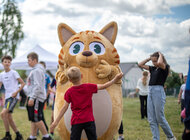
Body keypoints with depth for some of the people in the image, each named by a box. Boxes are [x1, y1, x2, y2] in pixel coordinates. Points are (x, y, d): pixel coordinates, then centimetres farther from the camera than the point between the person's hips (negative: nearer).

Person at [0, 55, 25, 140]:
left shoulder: (13, 73, -5)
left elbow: (23, 83, -6)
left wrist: (16, 92, -16)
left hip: (13, 97, -7)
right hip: (7, 97, 7)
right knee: (8, 117, 7)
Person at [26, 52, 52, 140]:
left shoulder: (37, 70, -14)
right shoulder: (34, 70, 19)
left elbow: (37, 86, -21)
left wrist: (32, 98, -24)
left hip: (37, 98, -10)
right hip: (33, 98, 10)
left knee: (36, 119, -8)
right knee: (33, 119, 11)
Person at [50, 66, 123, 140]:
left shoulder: (69, 92, -5)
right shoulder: (89, 87, -3)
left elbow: (65, 107, -6)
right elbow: (103, 86, 3)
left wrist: (56, 122, -1)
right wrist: (115, 79, 15)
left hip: (76, 121, -1)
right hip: (89, 120, 1)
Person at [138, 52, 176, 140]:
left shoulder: (165, 67, -3)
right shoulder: (153, 69, 15)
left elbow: (159, 63, -26)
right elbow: (140, 64, 21)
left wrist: (160, 55, -7)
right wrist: (149, 58, 14)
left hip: (159, 92, -7)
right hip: (150, 92, 7)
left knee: (160, 118, -2)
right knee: (151, 120, 4)